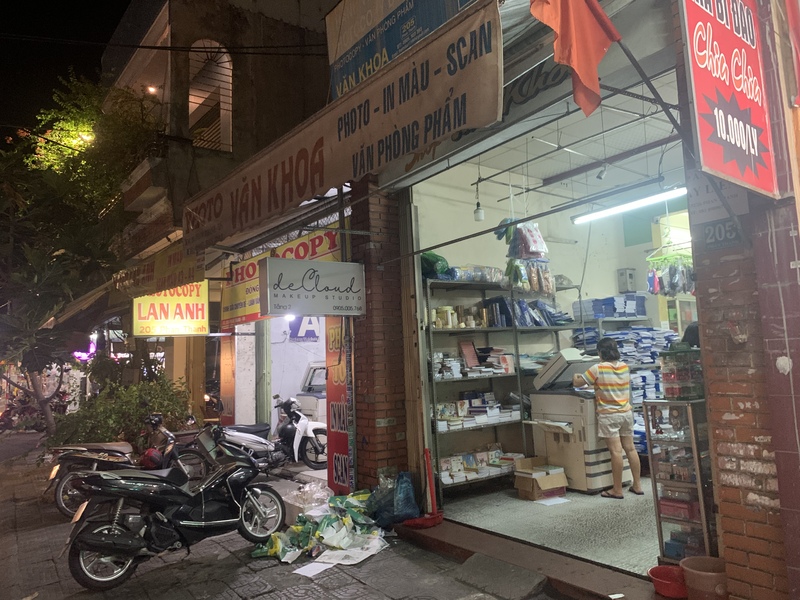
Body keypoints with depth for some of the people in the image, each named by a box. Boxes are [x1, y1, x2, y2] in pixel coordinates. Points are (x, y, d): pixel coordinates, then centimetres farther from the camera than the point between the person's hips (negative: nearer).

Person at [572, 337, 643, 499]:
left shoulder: (598, 369, -14)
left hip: (608, 415, -6)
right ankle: (637, 485, 21)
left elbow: (577, 383, -7)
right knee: (630, 448, 13)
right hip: (626, 413, 6)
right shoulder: (625, 367, 4)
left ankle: (617, 490, 2)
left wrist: (576, 376, 16)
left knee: (616, 451, -5)